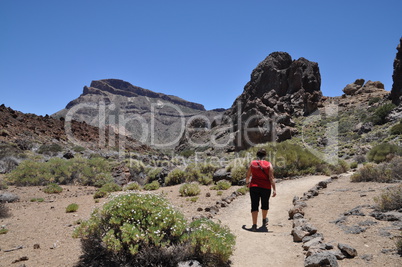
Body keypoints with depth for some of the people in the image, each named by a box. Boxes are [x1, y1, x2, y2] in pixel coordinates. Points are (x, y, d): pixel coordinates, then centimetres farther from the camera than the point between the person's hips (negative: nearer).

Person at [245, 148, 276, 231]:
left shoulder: (252, 163, -1)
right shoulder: (269, 164, -4)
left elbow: (248, 176, 6)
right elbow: (271, 178, -11)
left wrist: (247, 182, 26)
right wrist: (274, 189, -10)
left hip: (254, 187, 0)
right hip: (266, 188, 0)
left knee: (254, 205, 4)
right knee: (265, 204, 21)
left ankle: (254, 225, -3)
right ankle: (264, 220, 42)